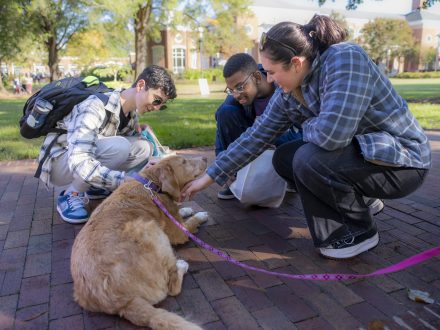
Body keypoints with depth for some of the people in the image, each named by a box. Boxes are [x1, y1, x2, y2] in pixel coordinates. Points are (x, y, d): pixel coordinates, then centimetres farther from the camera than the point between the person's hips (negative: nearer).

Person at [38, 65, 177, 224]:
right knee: (118, 146, -33)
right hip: (57, 163, -7)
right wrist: (126, 180, -47)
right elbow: (79, 163, -40)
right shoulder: (95, 107, -30)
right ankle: (71, 195, -13)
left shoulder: (132, 112, -4)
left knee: (144, 148, -10)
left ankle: (92, 186, 3)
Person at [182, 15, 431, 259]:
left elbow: (332, 133, -37)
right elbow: (255, 137, 0)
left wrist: (307, 126, -13)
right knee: (284, 158, 0)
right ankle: (357, 199, 10)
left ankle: (361, 231, -3)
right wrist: (208, 178, 3)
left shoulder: (345, 59, -25)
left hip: (402, 159, -7)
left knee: (309, 159, -27)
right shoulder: (287, 95, -3)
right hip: (360, 150, 8)